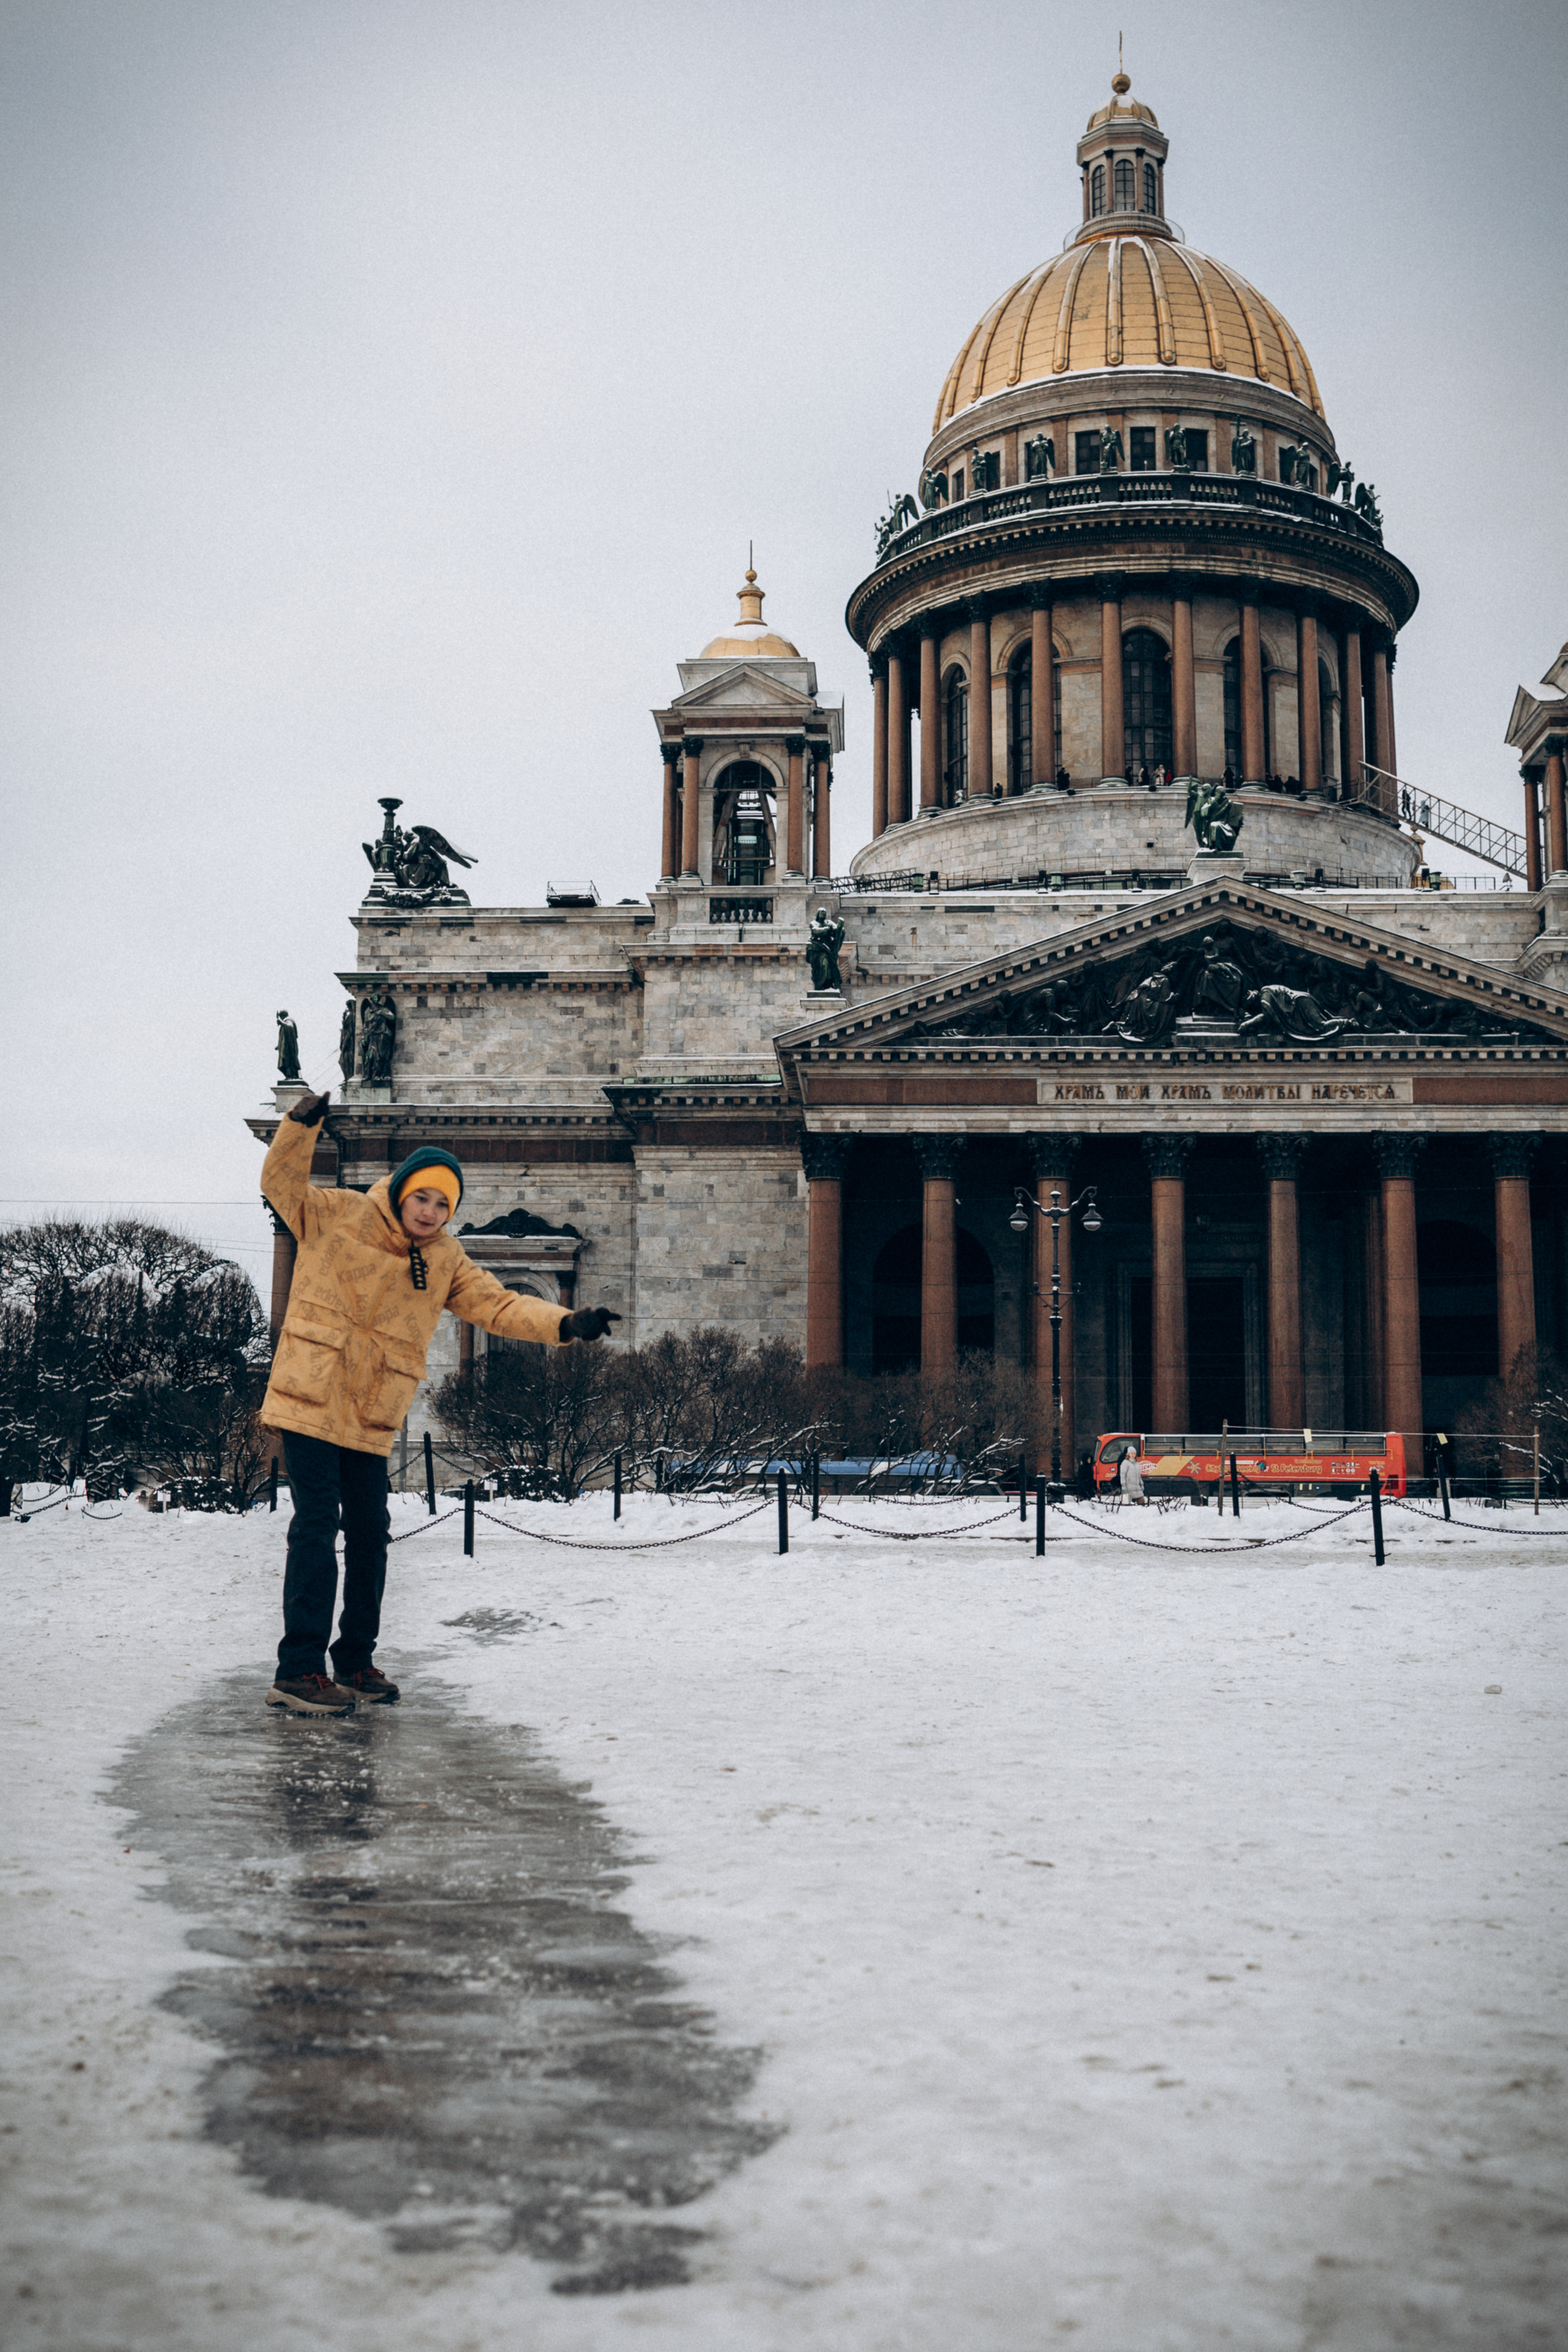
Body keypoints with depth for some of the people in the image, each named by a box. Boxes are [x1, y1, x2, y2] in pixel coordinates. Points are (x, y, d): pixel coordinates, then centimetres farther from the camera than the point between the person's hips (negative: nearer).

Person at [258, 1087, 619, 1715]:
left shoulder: (447, 1262, 7)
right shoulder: (339, 1217, -3)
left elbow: (499, 1306, 4)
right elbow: (282, 1182, -2)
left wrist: (565, 1324, -11)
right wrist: (302, 1125, -20)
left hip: (372, 1421, 5)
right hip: (311, 1400, -5)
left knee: (369, 1534, 12)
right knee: (317, 1526, -10)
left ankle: (355, 1662, 26)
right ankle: (298, 1671, -6)